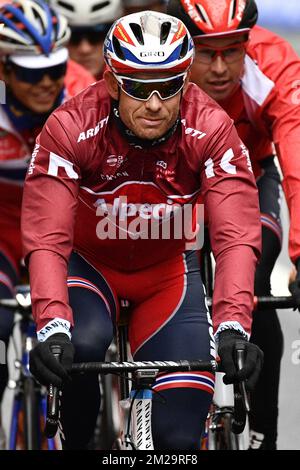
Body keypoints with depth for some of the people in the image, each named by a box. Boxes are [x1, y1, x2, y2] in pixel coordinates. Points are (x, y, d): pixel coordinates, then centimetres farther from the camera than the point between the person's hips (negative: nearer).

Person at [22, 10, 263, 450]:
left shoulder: (211, 129, -25)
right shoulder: (70, 128, -28)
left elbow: (236, 236, -31)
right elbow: (46, 240, -33)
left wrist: (232, 326, -46)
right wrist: (53, 326, -49)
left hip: (167, 269, 1)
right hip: (88, 263, -1)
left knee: (179, 434, -12)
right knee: (82, 346, -34)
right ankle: (78, 444, -6)